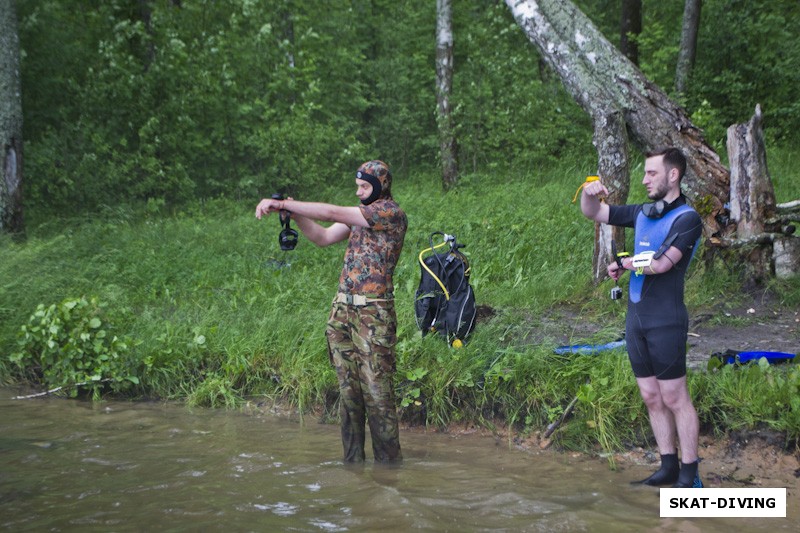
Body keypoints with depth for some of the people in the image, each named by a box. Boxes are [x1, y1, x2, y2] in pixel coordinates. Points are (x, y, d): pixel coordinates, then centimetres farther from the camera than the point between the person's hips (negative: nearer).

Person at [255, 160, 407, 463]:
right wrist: (294, 213, -1)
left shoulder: (390, 213, -9)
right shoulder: (360, 213, 19)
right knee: (348, 389, 8)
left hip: (373, 313, -8)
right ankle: (352, 460, 14)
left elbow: (332, 213, -14)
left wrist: (281, 204, -13)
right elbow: (323, 237, 15)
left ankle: (389, 461, 0)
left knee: (377, 391, -7)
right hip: (342, 309, 8)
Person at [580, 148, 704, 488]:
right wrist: (589, 192, -5)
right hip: (636, 319, 7)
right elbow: (592, 213, 18)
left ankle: (689, 476, 1)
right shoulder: (642, 213, 12)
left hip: (666, 320, -7)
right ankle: (668, 467, 18)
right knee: (651, 397, 10)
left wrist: (623, 265, -3)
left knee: (674, 398, -4)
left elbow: (661, 263, -19)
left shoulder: (686, 218, -9)